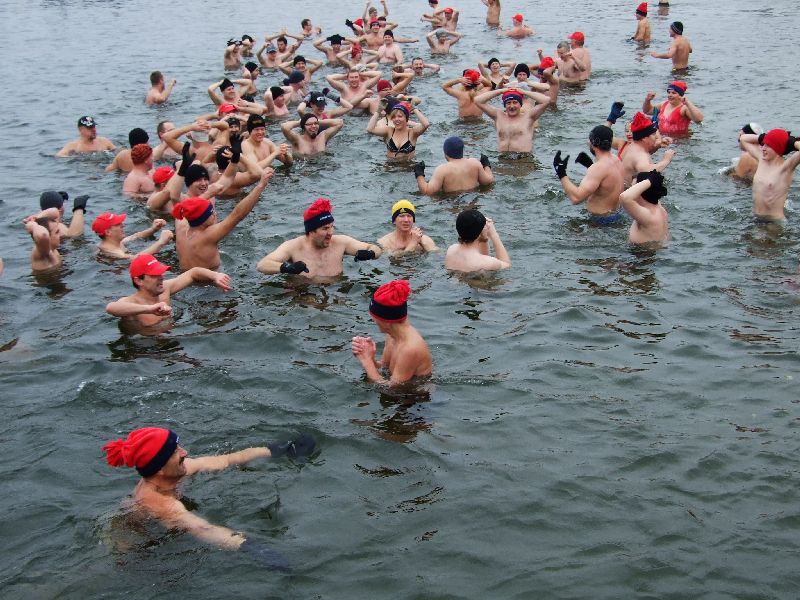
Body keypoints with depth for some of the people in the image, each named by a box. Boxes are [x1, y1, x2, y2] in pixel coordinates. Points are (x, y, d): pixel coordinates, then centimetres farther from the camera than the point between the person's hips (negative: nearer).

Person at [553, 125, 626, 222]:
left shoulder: (599, 168, -24)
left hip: (601, 220, -10)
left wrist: (562, 174, -21)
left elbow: (576, 198, -31)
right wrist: (589, 164, 21)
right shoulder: (616, 160, 4)